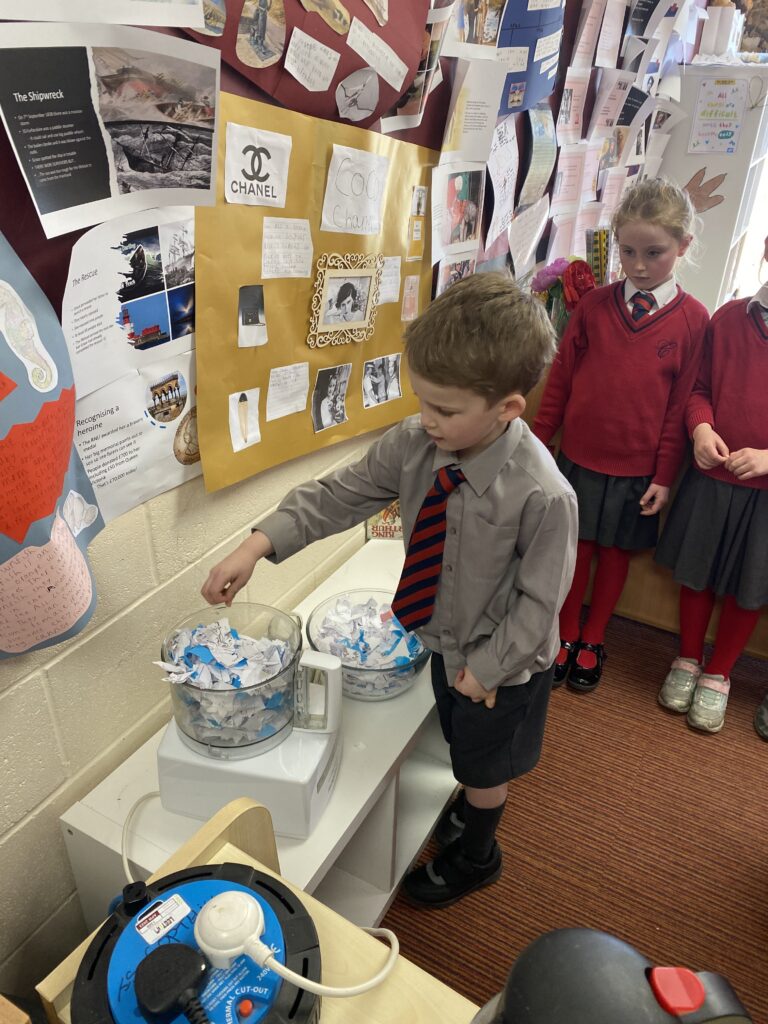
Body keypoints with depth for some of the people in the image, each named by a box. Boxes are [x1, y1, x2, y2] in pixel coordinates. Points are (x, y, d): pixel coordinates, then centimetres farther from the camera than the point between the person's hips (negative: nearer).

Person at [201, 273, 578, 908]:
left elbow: (538, 601, -24)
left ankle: (476, 856, 54)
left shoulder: (542, 495, -36)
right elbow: (341, 495, -14)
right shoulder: (414, 444, -20)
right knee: (461, 744, 33)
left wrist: (486, 667, -17)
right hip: (448, 640, 6)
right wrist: (258, 544, -24)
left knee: (485, 765, 22)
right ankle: (472, 808, 66)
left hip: (501, 664, -5)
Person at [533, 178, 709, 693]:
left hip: (639, 468, 0)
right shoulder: (594, 305, -3)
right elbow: (560, 380, 2)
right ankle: (566, 636, 31)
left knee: (617, 552, 13)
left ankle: (593, 640, 32)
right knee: (576, 547, 12)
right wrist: (537, 444, 2)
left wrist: (665, 475, -4)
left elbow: (682, 403, -4)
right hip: (579, 457, 1)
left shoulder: (693, 319, -6)